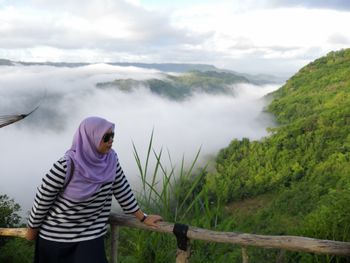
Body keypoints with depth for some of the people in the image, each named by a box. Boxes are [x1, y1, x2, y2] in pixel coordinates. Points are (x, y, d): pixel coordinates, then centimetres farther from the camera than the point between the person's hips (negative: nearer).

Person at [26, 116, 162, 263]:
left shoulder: (111, 160, -11)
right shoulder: (66, 166, -26)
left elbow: (122, 190, 2)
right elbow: (43, 199, -15)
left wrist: (143, 218, 6)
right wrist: (32, 229, -3)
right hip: (56, 235, -3)